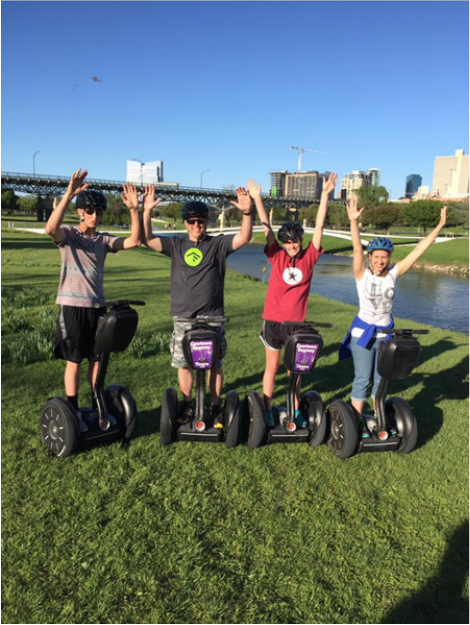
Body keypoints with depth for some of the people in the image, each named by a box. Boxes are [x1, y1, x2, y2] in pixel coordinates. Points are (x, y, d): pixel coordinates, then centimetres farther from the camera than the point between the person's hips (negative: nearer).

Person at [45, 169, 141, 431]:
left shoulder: (104, 239, 7)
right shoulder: (68, 234, -4)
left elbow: (134, 241, -6)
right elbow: (50, 228, -28)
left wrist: (134, 210, -17)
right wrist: (69, 195, -36)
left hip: (97, 306, 4)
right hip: (73, 306, -4)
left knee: (97, 359, 11)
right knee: (74, 361, 3)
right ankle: (74, 413, 15)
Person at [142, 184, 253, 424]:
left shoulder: (218, 244, 2)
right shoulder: (176, 245, 7)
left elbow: (244, 238, -12)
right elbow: (147, 239, -1)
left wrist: (247, 213, -28)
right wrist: (147, 211, -13)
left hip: (212, 317, -2)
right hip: (182, 317, 2)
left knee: (214, 364, 6)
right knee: (183, 363, 11)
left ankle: (215, 407, 21)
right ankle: (186, 405, 28)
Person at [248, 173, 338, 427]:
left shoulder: (309, 257, -2)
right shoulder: (277, 256, -4)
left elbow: (319, 226, -5)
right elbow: (266, 227, -7)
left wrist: (325, 194, -9)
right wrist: (257, 198, -9)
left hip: (297, 322, 1)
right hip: (273, 320, -1)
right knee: (272, 367, 11)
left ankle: (296, 411, 27)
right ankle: (267, 410, 23)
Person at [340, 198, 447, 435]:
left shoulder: (394, 273, -4)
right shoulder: (362, 274, -12)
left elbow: (418, 250, -6)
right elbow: (357, 250, -27)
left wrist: (439, 226, -9)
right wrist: (354, 222, -40)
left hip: (386, 331, 4)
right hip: (363, 331, -4)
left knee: (381, 378, 14)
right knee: (362, 378, 0)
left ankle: (377, 418, 29)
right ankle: (357, 421, 12)